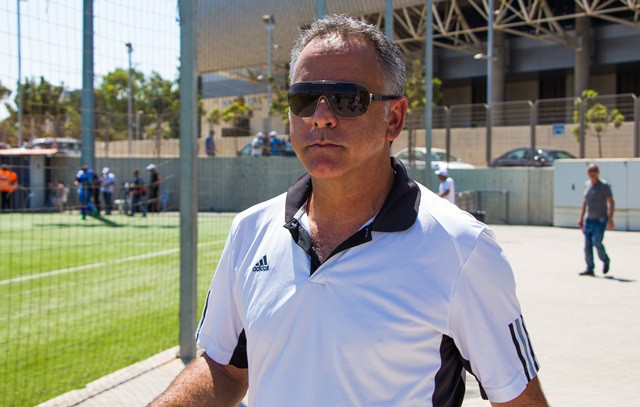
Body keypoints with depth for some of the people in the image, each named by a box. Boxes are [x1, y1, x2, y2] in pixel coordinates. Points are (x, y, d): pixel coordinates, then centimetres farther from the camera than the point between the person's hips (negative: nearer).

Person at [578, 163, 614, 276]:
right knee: (587, 244, 0)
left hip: (601, 219, -6)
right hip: (589, 219, 6)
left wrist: (610, 219, -18)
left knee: (596, 242, -16)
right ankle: (590, 268, 4)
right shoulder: (587, 184, 11)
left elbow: (612, 202, -9)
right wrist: (581, 218, 17)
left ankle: (606, 261, 8)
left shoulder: (604, 185, -7)